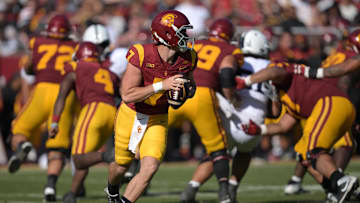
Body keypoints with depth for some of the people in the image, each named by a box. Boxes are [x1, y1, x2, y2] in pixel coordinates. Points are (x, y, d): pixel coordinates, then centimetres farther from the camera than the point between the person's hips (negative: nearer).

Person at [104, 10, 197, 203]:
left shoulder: (186, 60, -13)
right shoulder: (141, 55, -28)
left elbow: (190, 85, 9)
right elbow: (127, 95, -30)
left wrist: (185, 93, -16)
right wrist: (162, 86, -37)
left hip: (157, 120, 3)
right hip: (131, 115, -3)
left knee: (150, 169, -17)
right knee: (121, 165, 18)